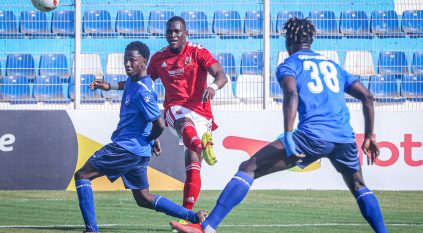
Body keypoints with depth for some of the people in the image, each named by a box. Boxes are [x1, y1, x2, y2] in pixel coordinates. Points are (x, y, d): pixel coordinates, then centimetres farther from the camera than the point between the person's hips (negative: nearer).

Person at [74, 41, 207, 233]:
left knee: (82, 175, -6)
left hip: (126, 148, -10)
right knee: (144, 199, 18)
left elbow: (159, 125, -22)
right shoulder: (133, 81, 9)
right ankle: (194, 216, 16)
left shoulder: (143, 92, -20)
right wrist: (109, 86, 26)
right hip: (139, 152, 10)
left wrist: (150, 139, -4)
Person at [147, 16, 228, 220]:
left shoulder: (198, 52, 0)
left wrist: (213, 87, -37)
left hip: (199, 112, -1)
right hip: (175, 109, 1)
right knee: (185, 122, -39)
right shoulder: (159, 58, 13)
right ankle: (202, 144, -73)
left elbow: (221, 75, -13)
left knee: (192, 167, -6)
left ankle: (187, 213, 0)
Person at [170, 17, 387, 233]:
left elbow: (291, 94, -10)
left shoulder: (289, 65, 12)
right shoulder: (333, 65, 28)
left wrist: (288, 135, -18)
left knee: (248, 168, -3)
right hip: (345, 138, 5)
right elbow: (367, 97, 23)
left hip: (313, 134, -5)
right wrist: (369, 136, 27)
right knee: (358, 186, 32)